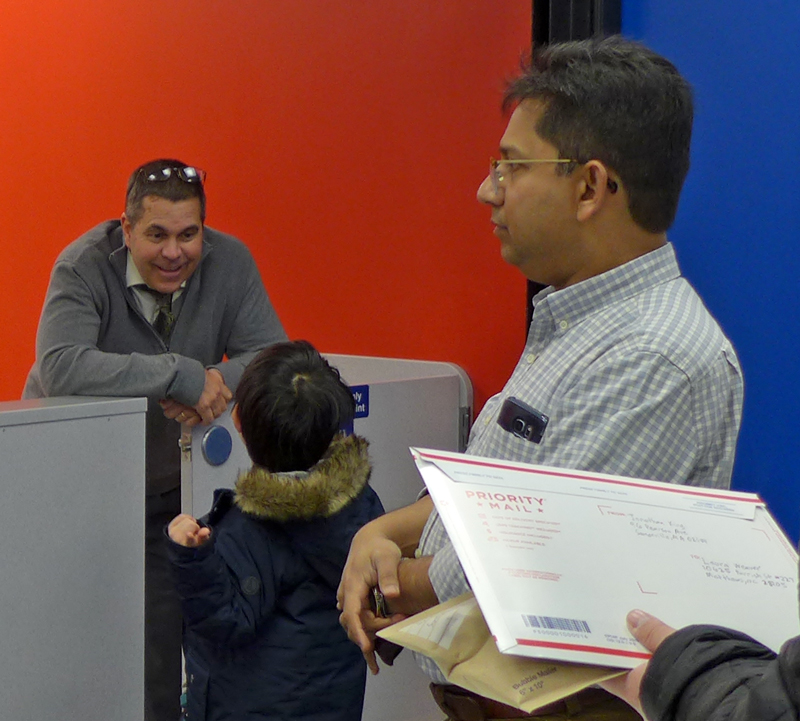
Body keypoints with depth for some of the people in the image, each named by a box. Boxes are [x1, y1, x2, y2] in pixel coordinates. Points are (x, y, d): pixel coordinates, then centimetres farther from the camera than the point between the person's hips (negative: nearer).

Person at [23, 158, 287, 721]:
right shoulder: (84, 267, -20)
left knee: (163, 649, 2)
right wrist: (179, 374, -38)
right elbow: (61, 367, -35)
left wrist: (215, 382, -32)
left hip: (165, 483, 3)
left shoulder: (228, 262, -9)